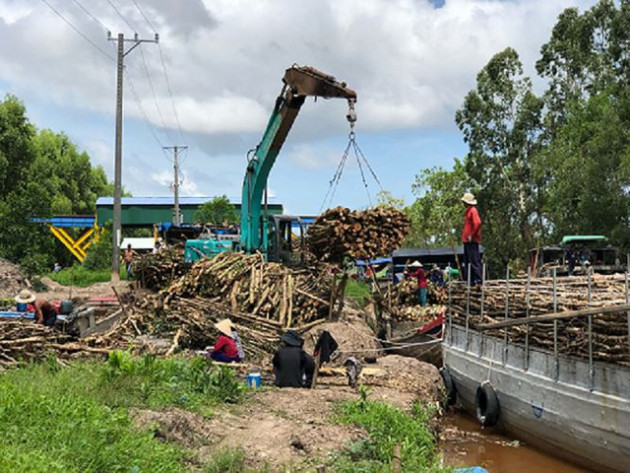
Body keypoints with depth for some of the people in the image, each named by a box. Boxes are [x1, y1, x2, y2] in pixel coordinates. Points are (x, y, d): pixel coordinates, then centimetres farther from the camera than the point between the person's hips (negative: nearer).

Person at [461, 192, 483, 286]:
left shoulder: (473, 211, -11)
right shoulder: (468, 211, 18)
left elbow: (478, 223, -23)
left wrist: (471, 235, -22)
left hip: (472, 240, -11)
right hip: (467, 241, 11)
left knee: (474, 261, -12)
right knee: (467, 261, 12)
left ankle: (478, 280, -13)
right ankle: (469, 280, 17)